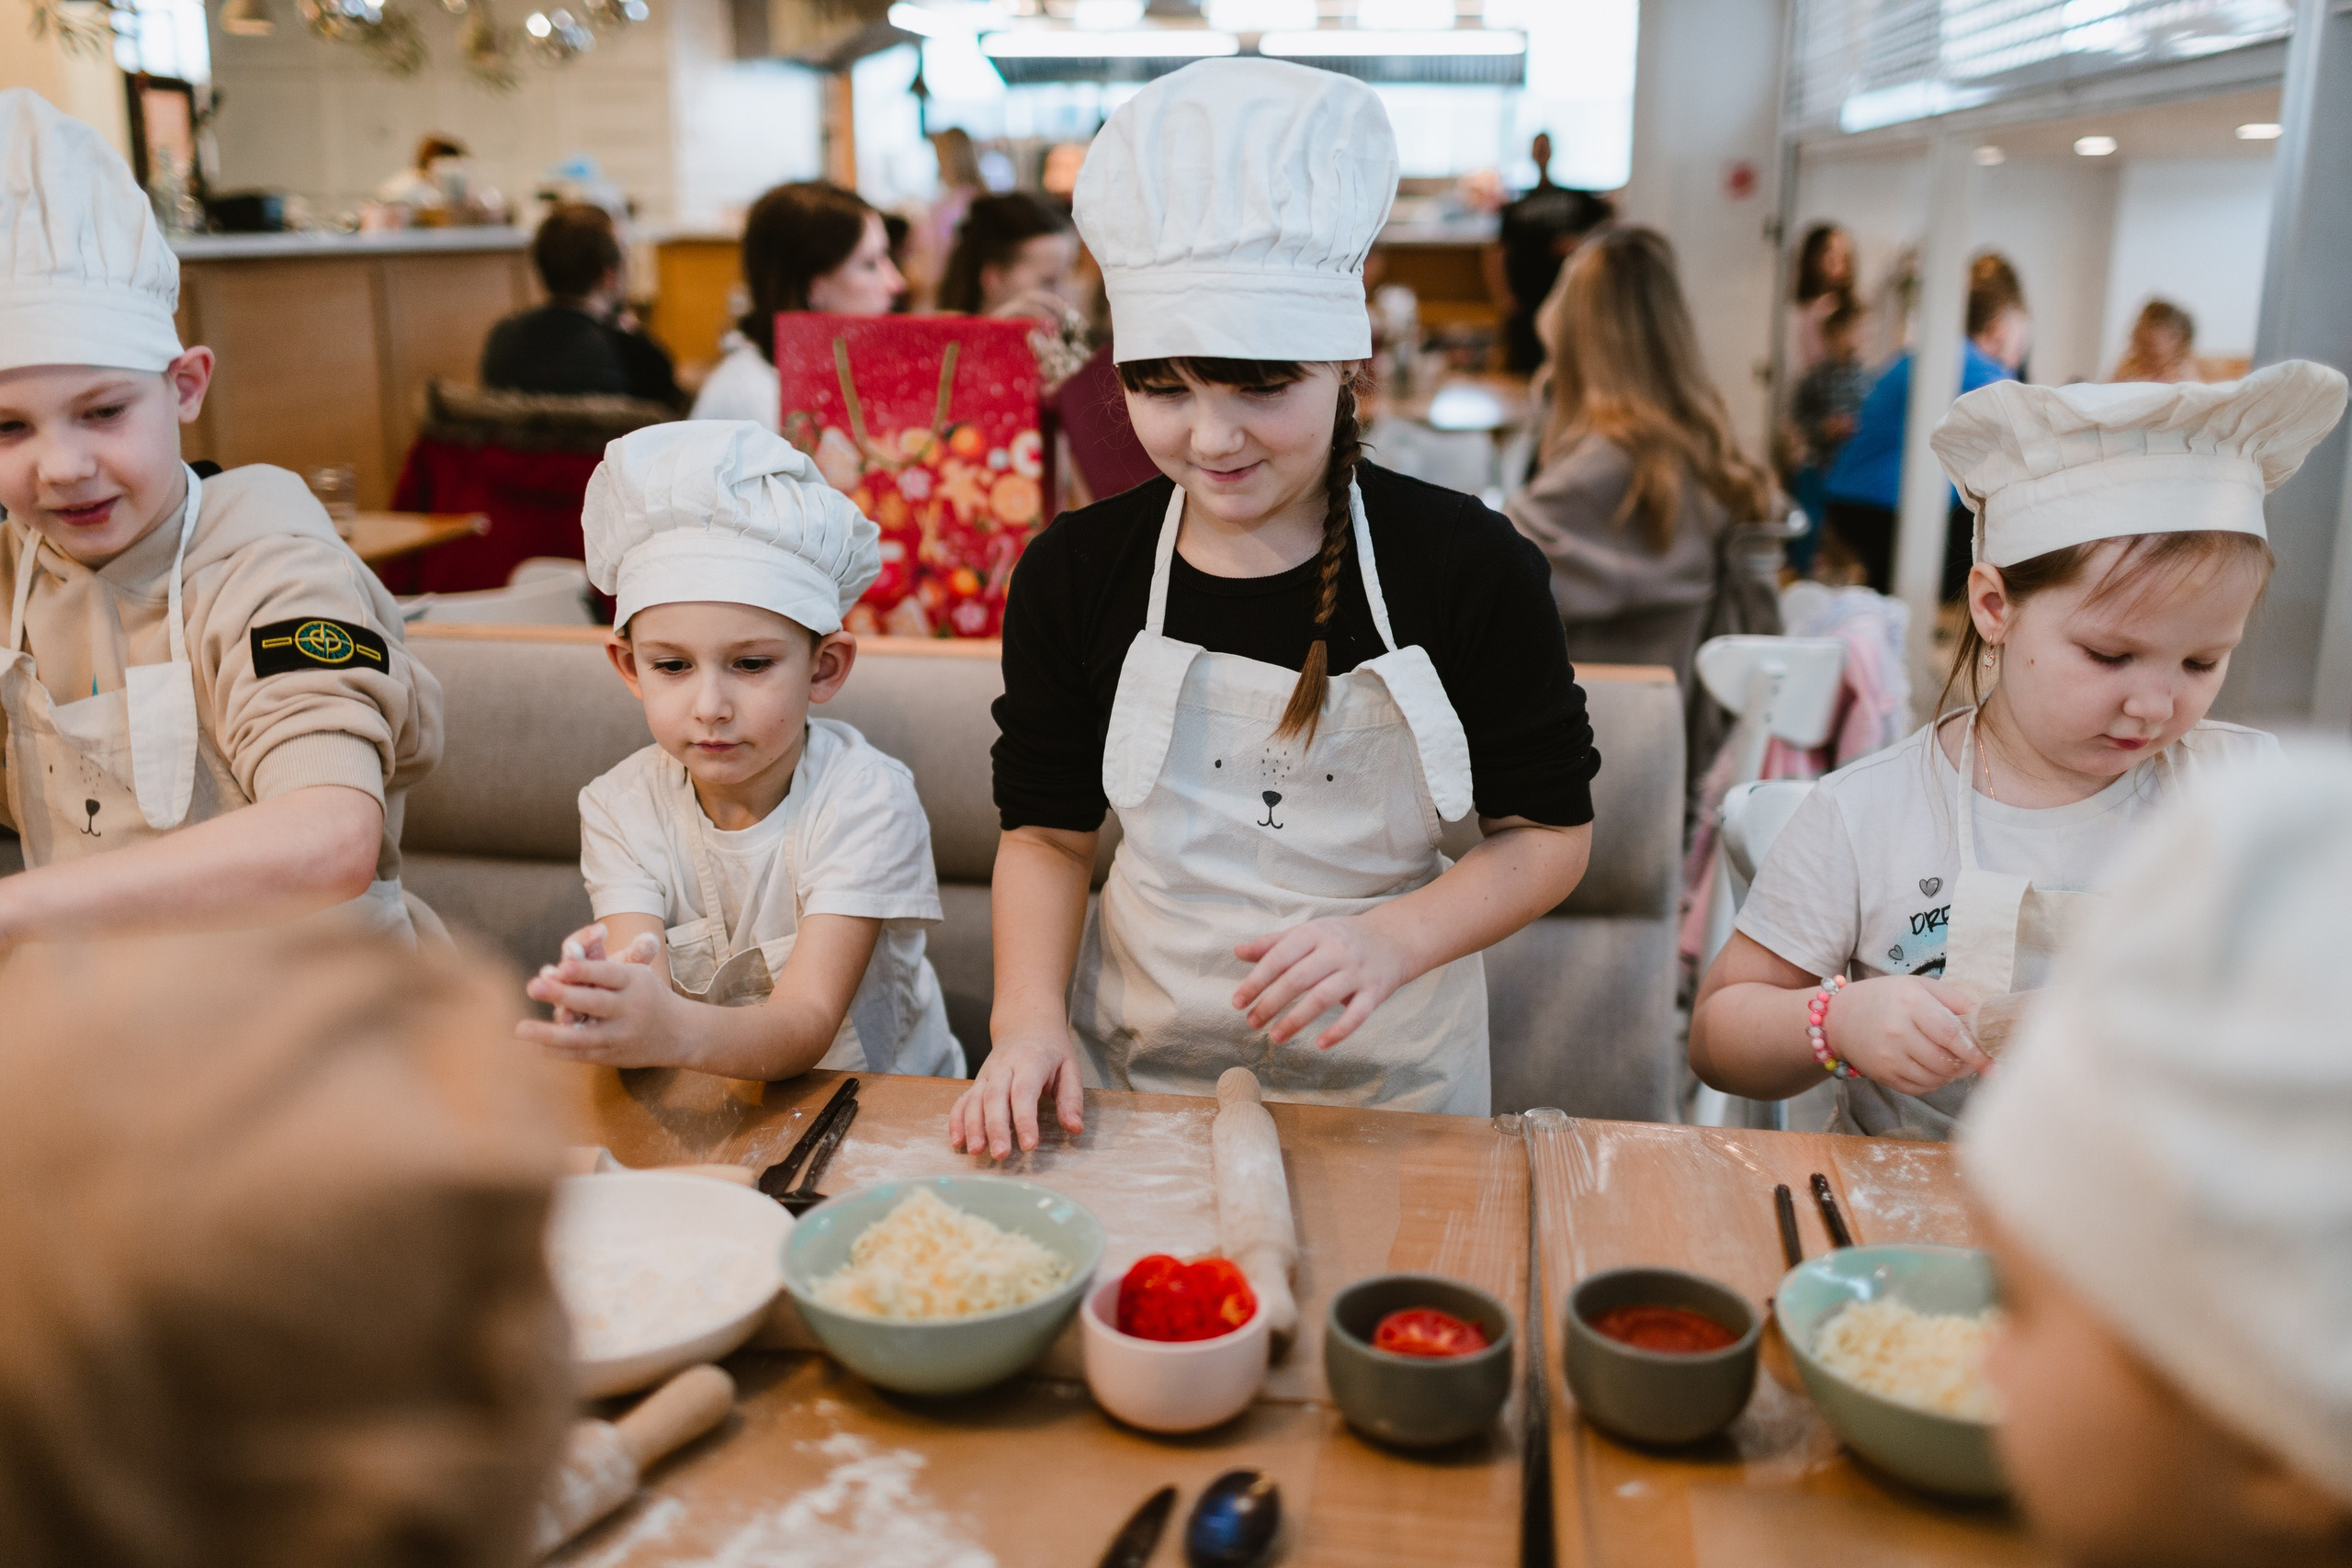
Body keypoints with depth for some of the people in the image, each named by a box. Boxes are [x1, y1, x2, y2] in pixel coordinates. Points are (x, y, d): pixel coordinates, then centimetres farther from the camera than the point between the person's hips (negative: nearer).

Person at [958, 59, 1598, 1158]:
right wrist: (1030, 1017, -13)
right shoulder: (1074, 573, -8)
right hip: (1135, 1071, 2)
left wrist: (1397, 939, -23)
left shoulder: (1469, 568, -14)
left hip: (1387, 1075, -1)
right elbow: (1046, 832, 2)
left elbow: (1551, 830, -6)